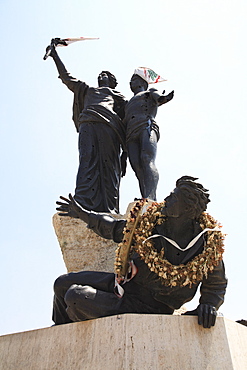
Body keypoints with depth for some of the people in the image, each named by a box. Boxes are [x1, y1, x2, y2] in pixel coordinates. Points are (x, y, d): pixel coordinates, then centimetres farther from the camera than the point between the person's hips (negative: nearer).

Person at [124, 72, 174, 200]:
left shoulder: (150, 92, 28)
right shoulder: (129, 105, 43)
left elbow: (160, 98, 4)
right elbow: (124, 125, 35)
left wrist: (165, 98, -20)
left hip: (147, 127, -4)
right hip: (131, 135, 5)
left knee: (147, 160, -32)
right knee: (138, 169, -21)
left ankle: (150, 200, -52)